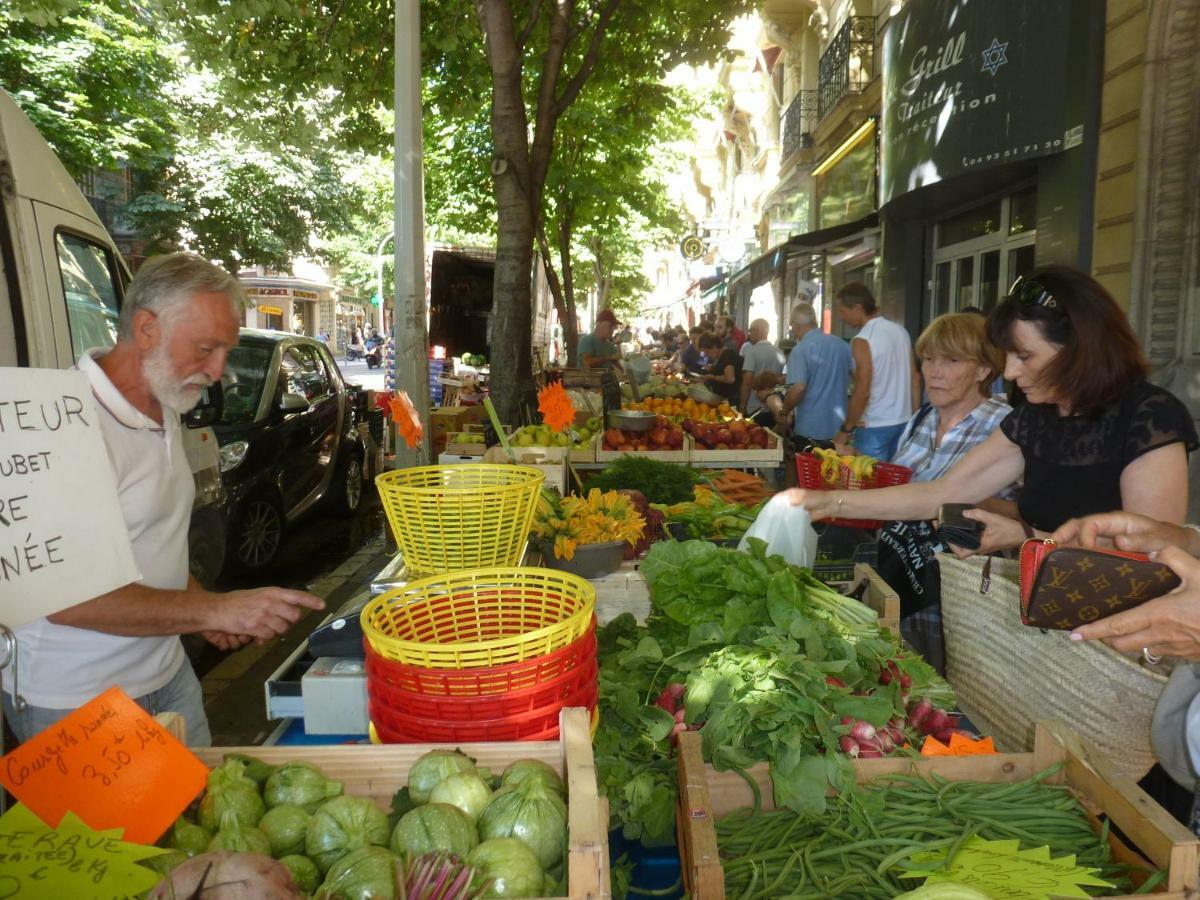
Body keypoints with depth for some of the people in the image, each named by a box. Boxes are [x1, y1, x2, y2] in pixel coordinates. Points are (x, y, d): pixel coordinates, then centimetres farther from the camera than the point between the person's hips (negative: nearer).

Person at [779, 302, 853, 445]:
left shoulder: (800, 350, -14)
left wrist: (784, 411, -7)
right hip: (839, 428, 6)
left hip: (810, 430, -6)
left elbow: (798, 389, -23)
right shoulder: (842, 345, 6)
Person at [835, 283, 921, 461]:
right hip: (903, 422, 7)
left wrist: (846, 430, -8)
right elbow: (915, 379, 10)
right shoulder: (900, 330, 6)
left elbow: (862, 392, -17)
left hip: (875, 427, -7)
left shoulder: (863, 340, -15)